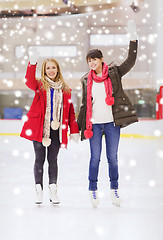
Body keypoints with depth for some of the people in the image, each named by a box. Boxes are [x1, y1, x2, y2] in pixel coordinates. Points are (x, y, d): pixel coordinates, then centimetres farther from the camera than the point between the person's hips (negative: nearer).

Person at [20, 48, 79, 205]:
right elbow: (29, 82, -21)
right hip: (39, 127, -2)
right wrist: (32, 64, -36)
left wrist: (74, 130, 3)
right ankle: (39, 190, 10)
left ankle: (53, 191, 13)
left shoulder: (64, 89, 10)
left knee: (52, 160, 7)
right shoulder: (40, 85, 3)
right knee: (39, 159, 3)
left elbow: (70, 111, 11)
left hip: (56, 129, 2)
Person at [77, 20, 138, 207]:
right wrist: (79, 127, 8)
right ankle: (93, 189, 15)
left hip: (112, 122, -1)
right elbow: (85, 104, 10)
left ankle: (114, 189, 20)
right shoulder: (86, 80, 6)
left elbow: (130, 61, -9)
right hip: (94, 124, 1)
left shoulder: (114, 73, 2)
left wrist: (133, 39, -16)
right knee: (95, 158, 3)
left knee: (112, 158, 7)